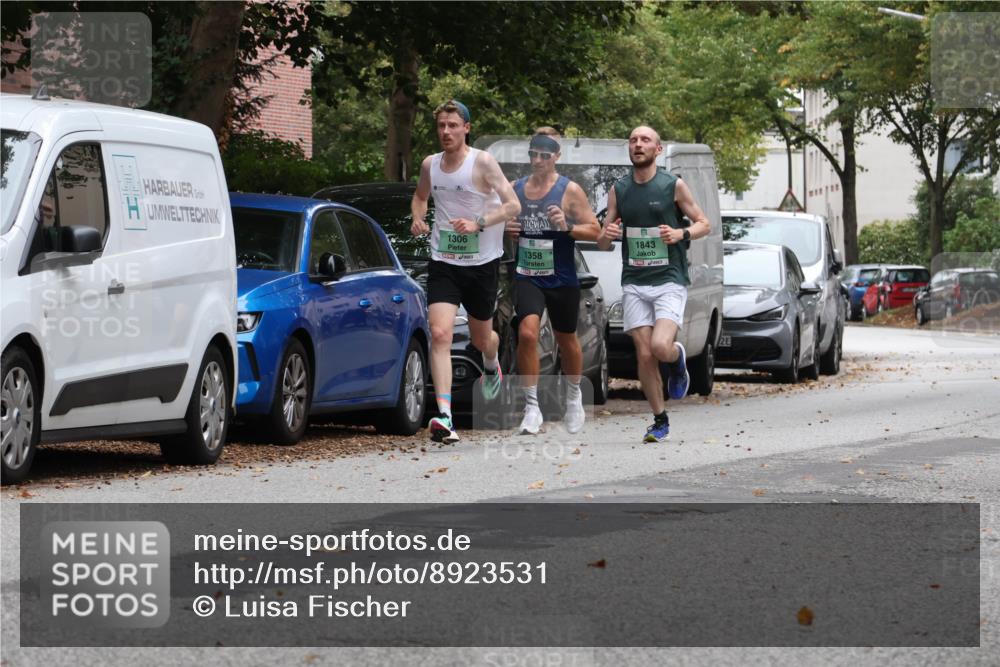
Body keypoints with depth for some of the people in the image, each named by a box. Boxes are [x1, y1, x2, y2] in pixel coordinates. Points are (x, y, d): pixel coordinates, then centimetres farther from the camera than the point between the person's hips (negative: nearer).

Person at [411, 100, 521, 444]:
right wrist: (417, 219, 4)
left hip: (482, 262, -2)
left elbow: (513, 205, -12)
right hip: (443, 262, 2)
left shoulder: (482, 162, -10)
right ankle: (444, 416, -26)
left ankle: (492, 366, 55)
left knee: (481, 338, 15)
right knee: (439, 333, -18)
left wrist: (478, 223, -26)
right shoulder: (430, 164, 5)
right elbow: (420, 196, 26)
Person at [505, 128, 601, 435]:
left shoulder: (569, 191, -5)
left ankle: (574, 395, 40)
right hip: (527, 277, 1)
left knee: (566, 340, 14)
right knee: (527, 333, -20)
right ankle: (532, 407, -16)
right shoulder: (515, 189, 6)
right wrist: (507, 229, -2)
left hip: (562, 279, -1)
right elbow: (502, 220, 21)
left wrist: (567, 227, -23)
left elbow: (594, 230, -6)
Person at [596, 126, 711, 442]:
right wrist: (606, 236, -12)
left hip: (669, 280, -3)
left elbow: (704, 225, 5)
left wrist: (681, 234, -15)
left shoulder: (674, 186, -1)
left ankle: (678, 357, 14)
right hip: (634, 283, 3)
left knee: (661, 347, -22)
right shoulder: (618, 190, 8)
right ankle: (660, 421, 13)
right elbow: (603, 244, 12)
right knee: (644, 356, -2)